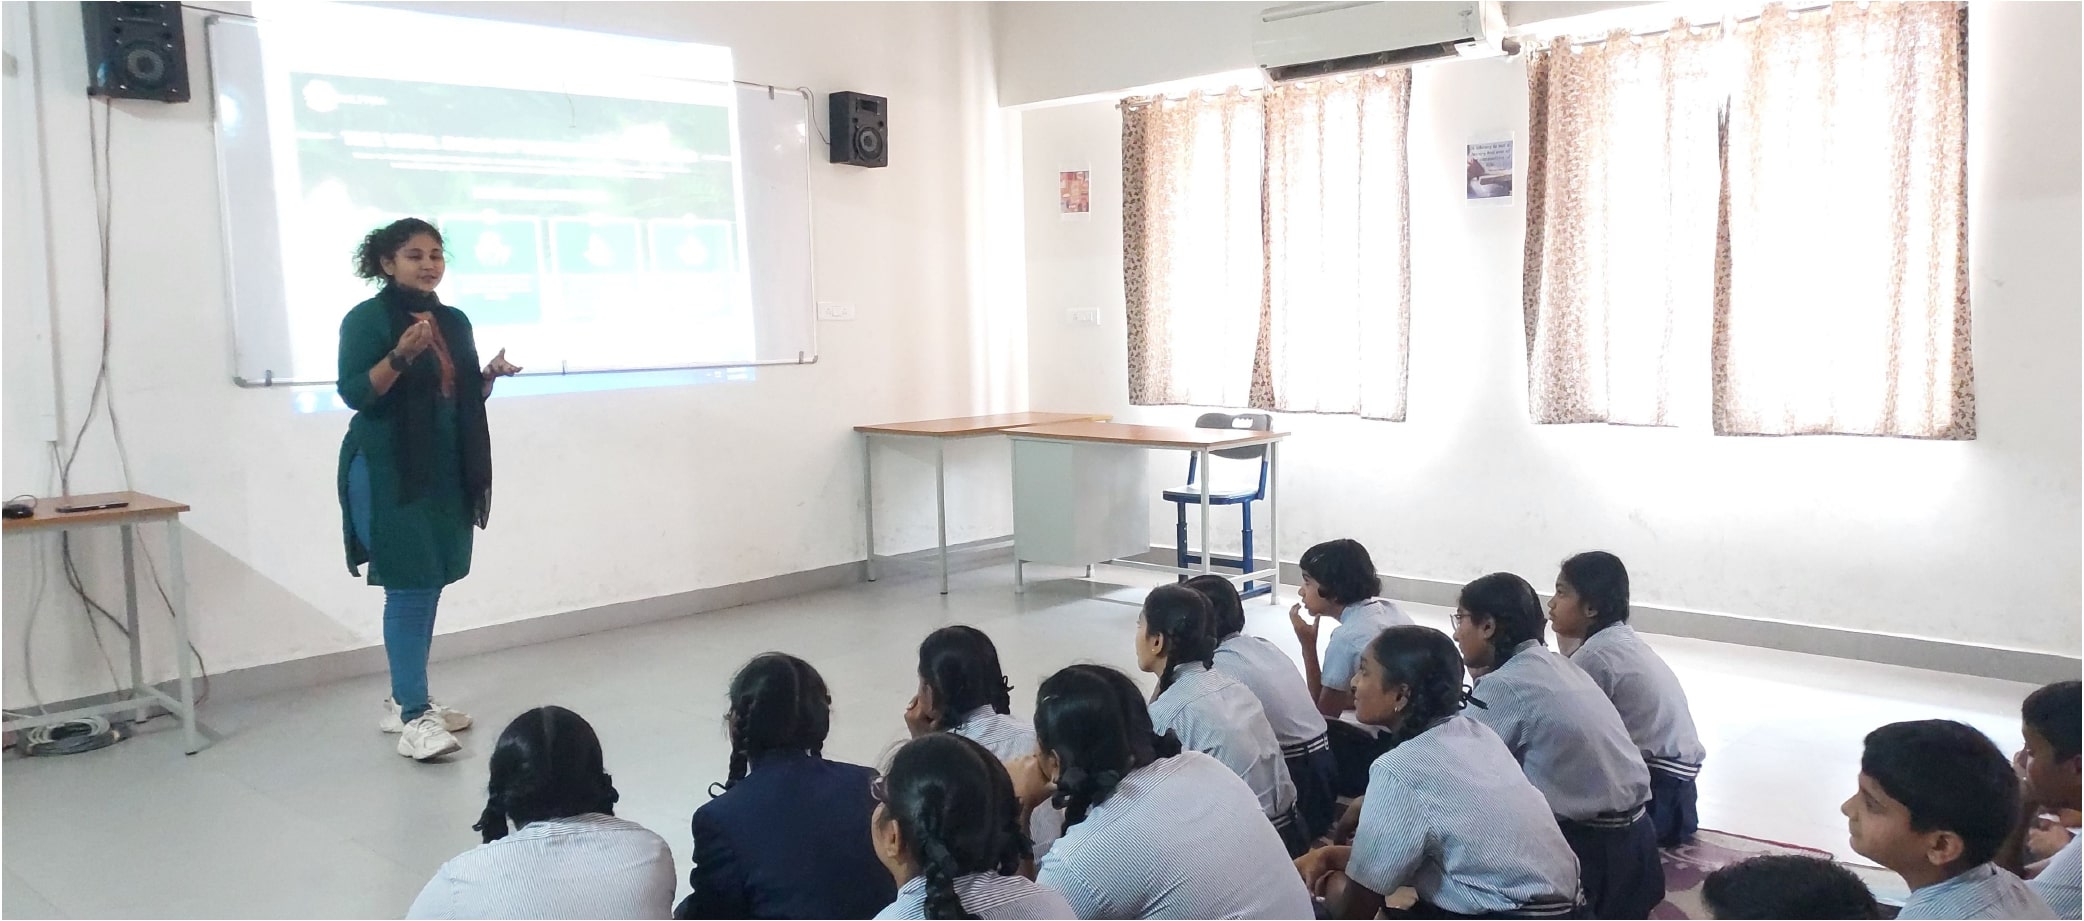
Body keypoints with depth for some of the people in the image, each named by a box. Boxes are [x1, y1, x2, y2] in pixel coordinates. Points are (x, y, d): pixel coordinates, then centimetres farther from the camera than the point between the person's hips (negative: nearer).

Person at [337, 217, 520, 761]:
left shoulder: (454, 322, 12)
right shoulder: (366, 319, -7)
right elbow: (354, 394, -15)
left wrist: (491, 376, -2)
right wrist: (400, 356, -28)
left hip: (444, 471, 7)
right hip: (387, 471, -7)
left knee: (429, 587, 10)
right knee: (408, 588, -11)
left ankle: (403, 700, 21)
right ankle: (414, 718, -10)